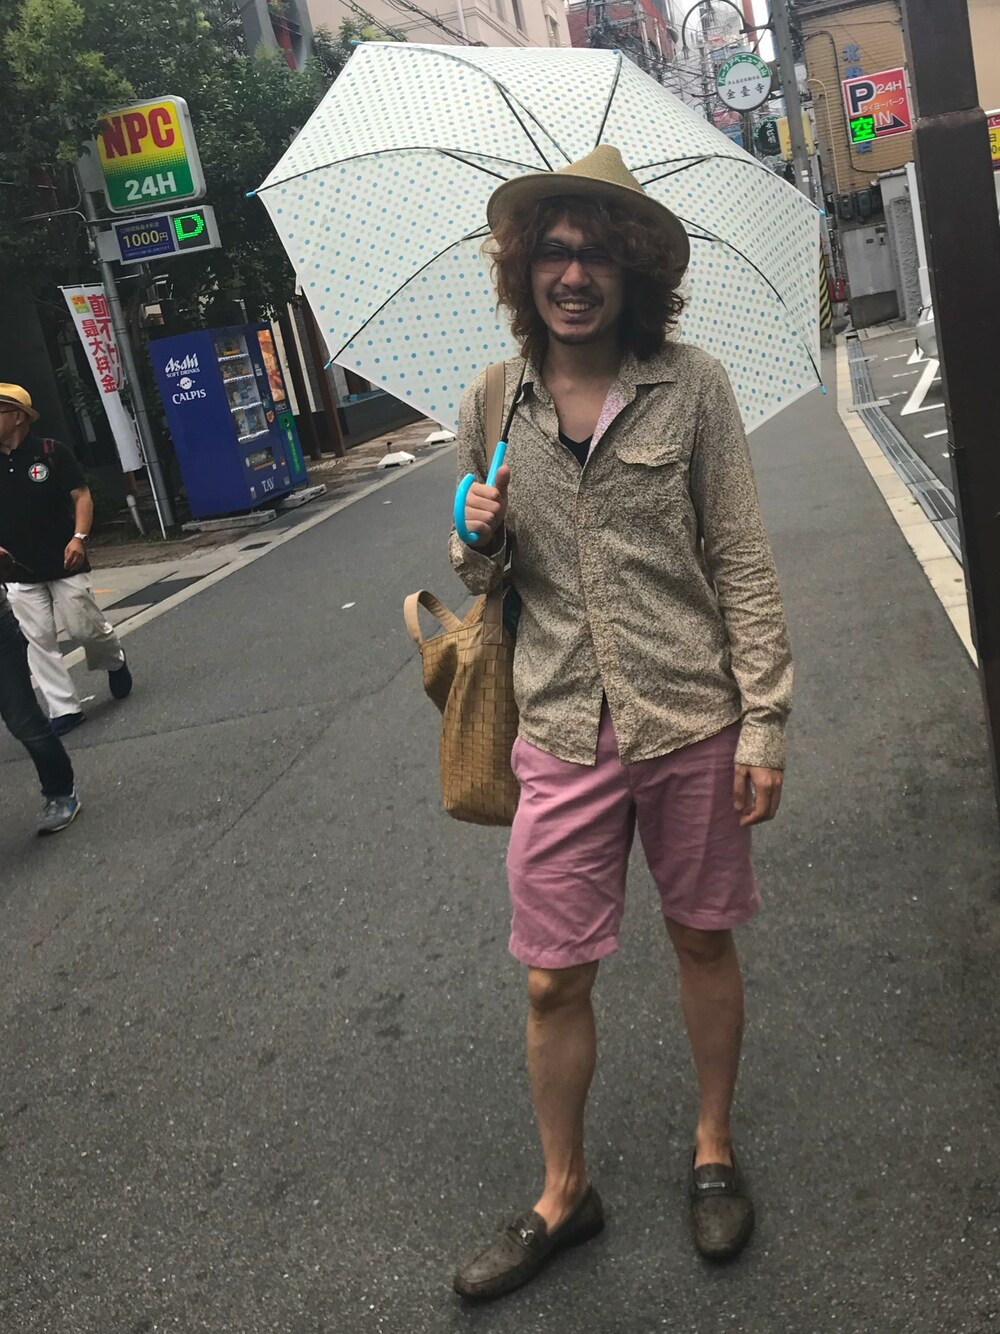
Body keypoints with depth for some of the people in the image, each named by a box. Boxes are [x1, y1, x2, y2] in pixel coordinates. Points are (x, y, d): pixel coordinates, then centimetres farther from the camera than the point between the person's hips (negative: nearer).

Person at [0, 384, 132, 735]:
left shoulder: (51, 452, -6)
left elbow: (81, 496, -6)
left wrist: (78, 537, -20)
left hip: (63, 563, -3)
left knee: (85, 627, -1)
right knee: (39, 641, 1)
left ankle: (114, 662, 33)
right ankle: (64, 708, 8)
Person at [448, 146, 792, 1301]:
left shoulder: (690, 388, -4)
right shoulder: (493, 403, 2)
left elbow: (743, 567, -3)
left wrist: (764, 725, -7)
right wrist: (479, 538, -12)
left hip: (692, 724, -1)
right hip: (564, 736, 2)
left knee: (704, 944, 15)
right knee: (553, 981, 8)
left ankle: (714, 1153, 39)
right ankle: (562, 1195, 30)